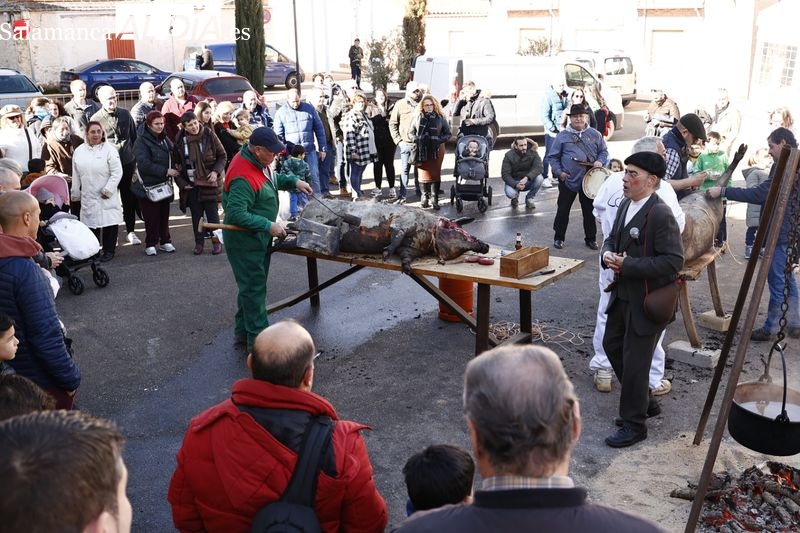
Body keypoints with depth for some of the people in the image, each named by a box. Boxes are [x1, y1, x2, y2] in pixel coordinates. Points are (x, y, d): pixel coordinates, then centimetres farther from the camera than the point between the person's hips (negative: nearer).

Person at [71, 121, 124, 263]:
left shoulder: (109, 150, -6)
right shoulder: (79, 151, 8)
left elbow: (117, 173, -10)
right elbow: (76, 175, 13)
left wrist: (108, 190, -13)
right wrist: (75, 193, 12)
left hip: (107, 196, -3)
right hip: (88, 197, 4)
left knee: (110, 222, 0)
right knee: (91, 224, 7)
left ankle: (109, 251, 12)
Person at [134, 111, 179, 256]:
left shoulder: (165, 139, 12)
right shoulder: (142, 141, -9)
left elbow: (173, 157, 19)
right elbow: (144, 164, -19)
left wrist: (174, 170, -2)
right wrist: (165, 171, -20)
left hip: (165, 184, 6)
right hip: (149, 185, -6)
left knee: (164, 214, 10)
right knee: (151, 216, -1)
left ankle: (165, 241, 20)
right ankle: (150, 244, 9)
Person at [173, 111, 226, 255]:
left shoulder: (209, 135, -8)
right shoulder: (180, 140, -1)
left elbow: (222, 156, 0)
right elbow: (176, 163, 8)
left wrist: (216, 171, -14)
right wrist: (181, 182, -1)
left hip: (209, 182, -2)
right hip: (191, 184, 2)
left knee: (212, 214, 0)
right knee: (196, 215, 7)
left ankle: (216, 242, 12)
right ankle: (199, 242, 18)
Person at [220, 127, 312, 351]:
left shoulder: (258, 161, 1)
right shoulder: (243, 177, -31)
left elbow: (272, 178, 21)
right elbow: (236, 213, -33)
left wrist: (293, 181, 6)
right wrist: (268, 226, -32)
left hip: (258, 237, 10)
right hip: (244, 241, -10)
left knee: (253, 285, 20)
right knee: (254, 288, -2)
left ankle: (243, 332, 34)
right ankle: (258, 340, 8)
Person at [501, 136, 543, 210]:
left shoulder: (533, 153, -11)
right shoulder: (509, 156, -14)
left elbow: (538, 167, -25)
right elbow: (505, 174, -18)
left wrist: (527, 177, -43)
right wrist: (515, 185, -37)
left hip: (528, 181, 2)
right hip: (514, 181, -2)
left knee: (539, 178, -29)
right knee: (509, 193, -34)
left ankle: (529, 199, -3)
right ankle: (515, 198, 8)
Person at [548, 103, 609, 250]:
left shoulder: (595, 134, 7)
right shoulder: (562, 136, 2)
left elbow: (604, 151, 13)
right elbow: (553, 156, 4)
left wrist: (600, 161, -7)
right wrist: (559, 172, -7)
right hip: (568, 179, -1)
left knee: (589, 210, 8)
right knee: (563, 210, 5)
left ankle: (591, 238, 21)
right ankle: (559, 237, 19)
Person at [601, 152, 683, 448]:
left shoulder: (660, 214, -23)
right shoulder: (625, 205, 5)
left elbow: (673, 261, -25)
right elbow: (612, 238, 17)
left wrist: (628, 265, -25)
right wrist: (607, 254, -6)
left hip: (648, 301, -9)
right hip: (623, 295, 10)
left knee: (634, 361, 1)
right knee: (612, 345, 20)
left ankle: (634, 424, 19)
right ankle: (645, 402, 39)